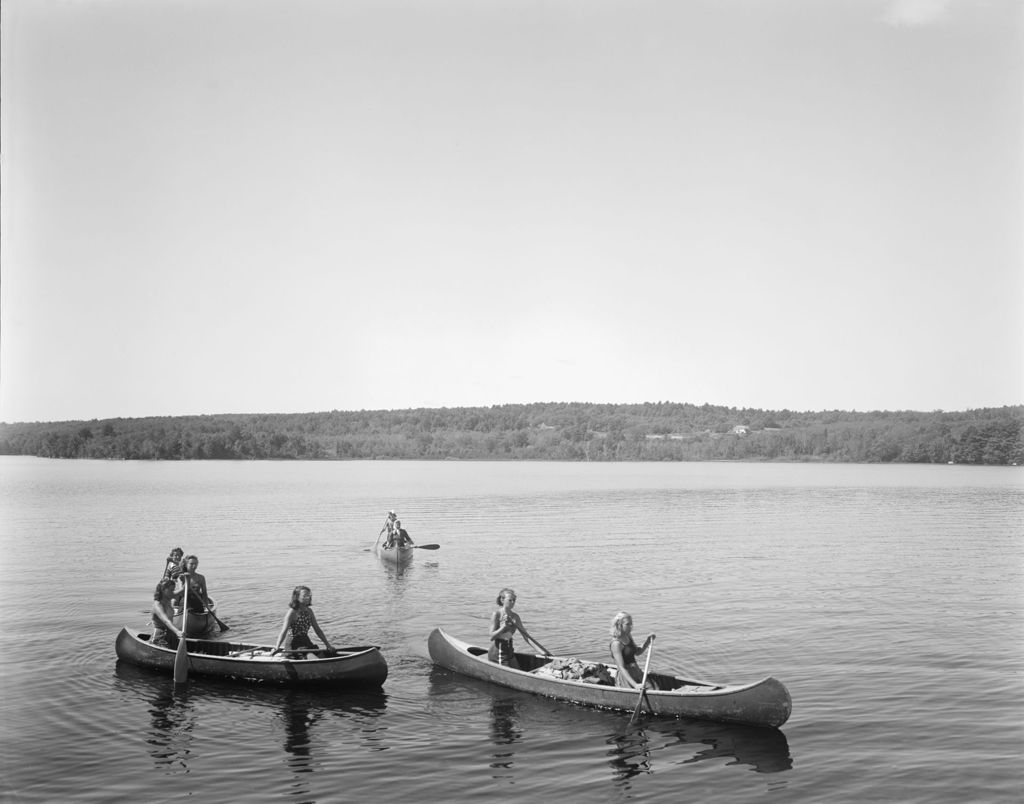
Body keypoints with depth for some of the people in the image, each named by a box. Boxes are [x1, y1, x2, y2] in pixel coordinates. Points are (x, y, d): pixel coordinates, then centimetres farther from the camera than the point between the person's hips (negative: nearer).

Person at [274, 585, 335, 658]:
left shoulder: (309, 611, 8)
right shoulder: (292, 612, -13)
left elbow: (317, 629, 12)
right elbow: (284, 631, -23)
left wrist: (327, 645, 9)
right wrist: (277, 647, -37)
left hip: (306, 641, 8)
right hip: (294, 644, -8)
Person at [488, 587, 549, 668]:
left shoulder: (515, 617, 8)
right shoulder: (496, 614, -9)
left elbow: (526, 636, 6)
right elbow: (492, 637, -14)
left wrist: (542, 650, -2)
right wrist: (504, 626, -26)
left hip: (509, 651, 7)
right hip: (497, 653, -7)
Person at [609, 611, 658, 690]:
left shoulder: (628, 637, 9)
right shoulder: (616, 643, -16)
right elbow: (621, 668, -22)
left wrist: (647, 642, 10)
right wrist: (635, 685, -29)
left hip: (637, 674, 8)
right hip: (625, 677, -8)